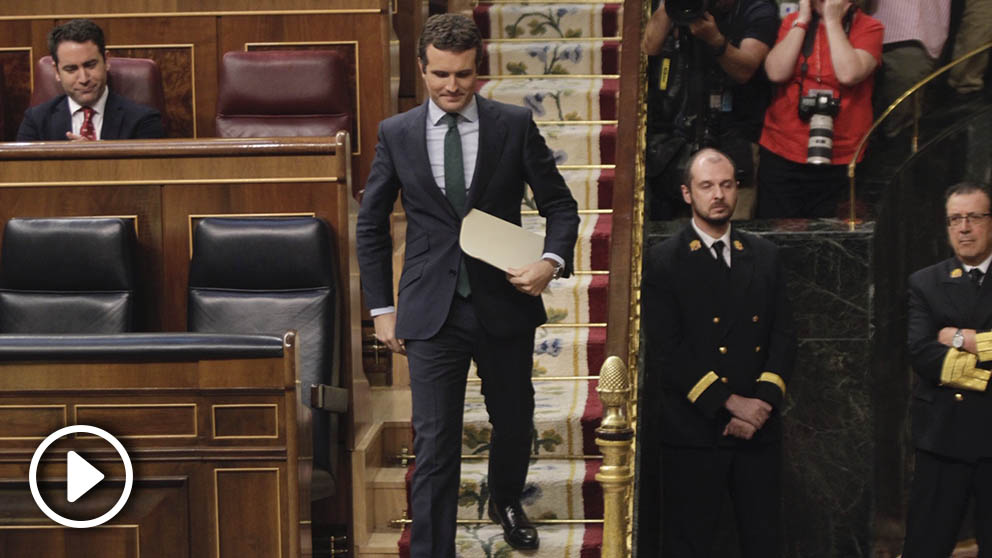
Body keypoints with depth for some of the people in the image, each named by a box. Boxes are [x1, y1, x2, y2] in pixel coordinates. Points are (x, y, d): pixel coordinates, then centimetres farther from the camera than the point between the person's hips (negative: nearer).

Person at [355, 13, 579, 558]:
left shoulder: (515, 125, -2)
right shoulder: (396, 133, 0)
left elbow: (560, 205, 4)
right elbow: (371, 225, 9)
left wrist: (552, 260, -15)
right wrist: (381, 307, 5)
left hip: (504, 303, 2)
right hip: (432, 310, -1)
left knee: (514, 422, 20)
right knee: (434, 444, -5)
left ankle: (505, 502, 50)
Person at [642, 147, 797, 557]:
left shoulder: (764, 256, 12)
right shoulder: (663, 261, -1)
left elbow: (784, 335, 7)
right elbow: (667, 350, -9)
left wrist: (762, 403, -7)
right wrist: (729, 402, -14)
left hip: (759, 429, 4)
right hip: (694, 431, -4)